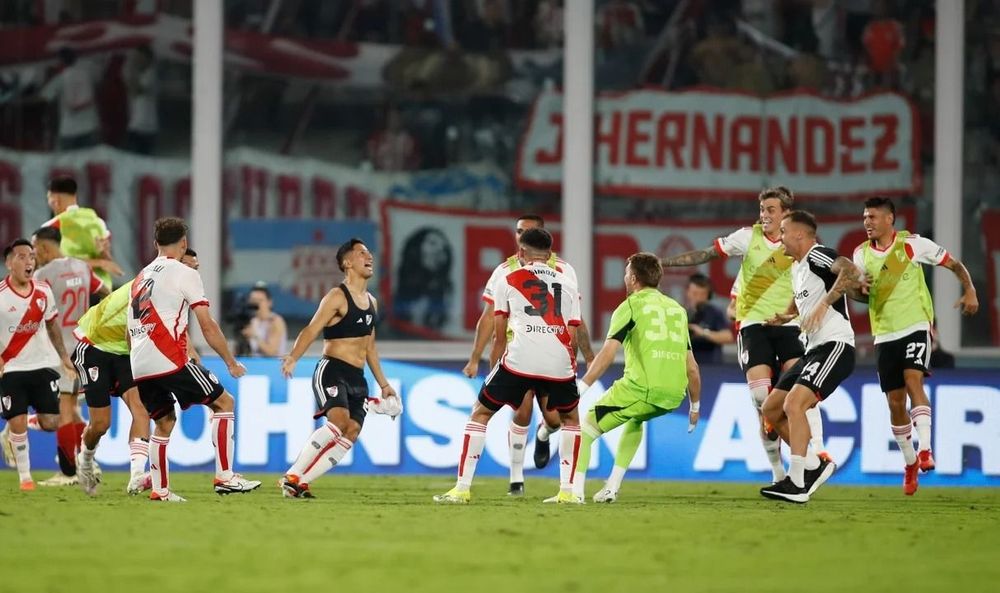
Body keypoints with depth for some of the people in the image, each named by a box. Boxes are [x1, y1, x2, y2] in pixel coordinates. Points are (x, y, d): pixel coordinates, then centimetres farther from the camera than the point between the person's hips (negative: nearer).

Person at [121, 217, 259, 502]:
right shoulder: (184, 274, 0)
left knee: (165, 421, 20)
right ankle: (225, 477, -6)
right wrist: (232, 363, 5)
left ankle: (159, 489, 11)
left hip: (138, 366, 7)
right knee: (223, 402, 2)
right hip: (168, 359, -7)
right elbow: (207, 326, -4)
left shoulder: (141, 278, 22)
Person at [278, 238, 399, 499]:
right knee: (339, 421, -27)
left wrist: (383, 384, 25)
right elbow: (311, 330, -18)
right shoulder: (337, 297, -8)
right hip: (332, 370, -8)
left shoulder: (371, 302, 17)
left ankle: (301, 482, -6)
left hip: (357, 378, 8)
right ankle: (291, 476, -22)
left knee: (351, 433, -8)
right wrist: (292, 358, -34)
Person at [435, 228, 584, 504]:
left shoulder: (507, 280, 16)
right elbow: (572, 335, 17)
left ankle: (462, 489, 8)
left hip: (519, 359, -2)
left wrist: (493, 371, 26)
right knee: (570, 419, 27)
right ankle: (567, 490, 16)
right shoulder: (568, 282, 22)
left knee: (480, 414, 14)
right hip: (560, 361, 2)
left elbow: (499, 337, 15)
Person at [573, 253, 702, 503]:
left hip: (640, 388, -6)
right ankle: (612, 487, 27)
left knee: (586, 427, 8)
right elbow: (692, 368, 20)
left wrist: (581, 388, -12)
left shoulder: (630, 306, 4)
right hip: (674, 395, 6)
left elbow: (607, 354, -9)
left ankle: (576, 490, -6)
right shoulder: (677, 309, 21)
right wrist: (695, 406, 29)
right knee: (635, 421, 36)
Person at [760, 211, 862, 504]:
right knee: (771, 409, 10)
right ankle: (815, 465, 16)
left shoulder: (818, 256, -11)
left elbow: (850, 271, -31)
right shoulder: (796, 268, 20)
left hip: (835, 346, -11)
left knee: (793, 403, -24)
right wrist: (784, 318, 22)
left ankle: (797, 484, -25)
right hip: (814, 349, 11)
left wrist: (824, 303, -36)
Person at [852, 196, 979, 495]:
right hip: (885, 334, 4)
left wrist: (970, 292, -11)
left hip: (915, 327, -4)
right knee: (894, 401, 3)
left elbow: (953, 264, 2)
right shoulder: (862, 254, 5)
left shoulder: (912, 244, -5)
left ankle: (925, 449, -31)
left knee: (912, 380, -26)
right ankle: (910, 462, 20)